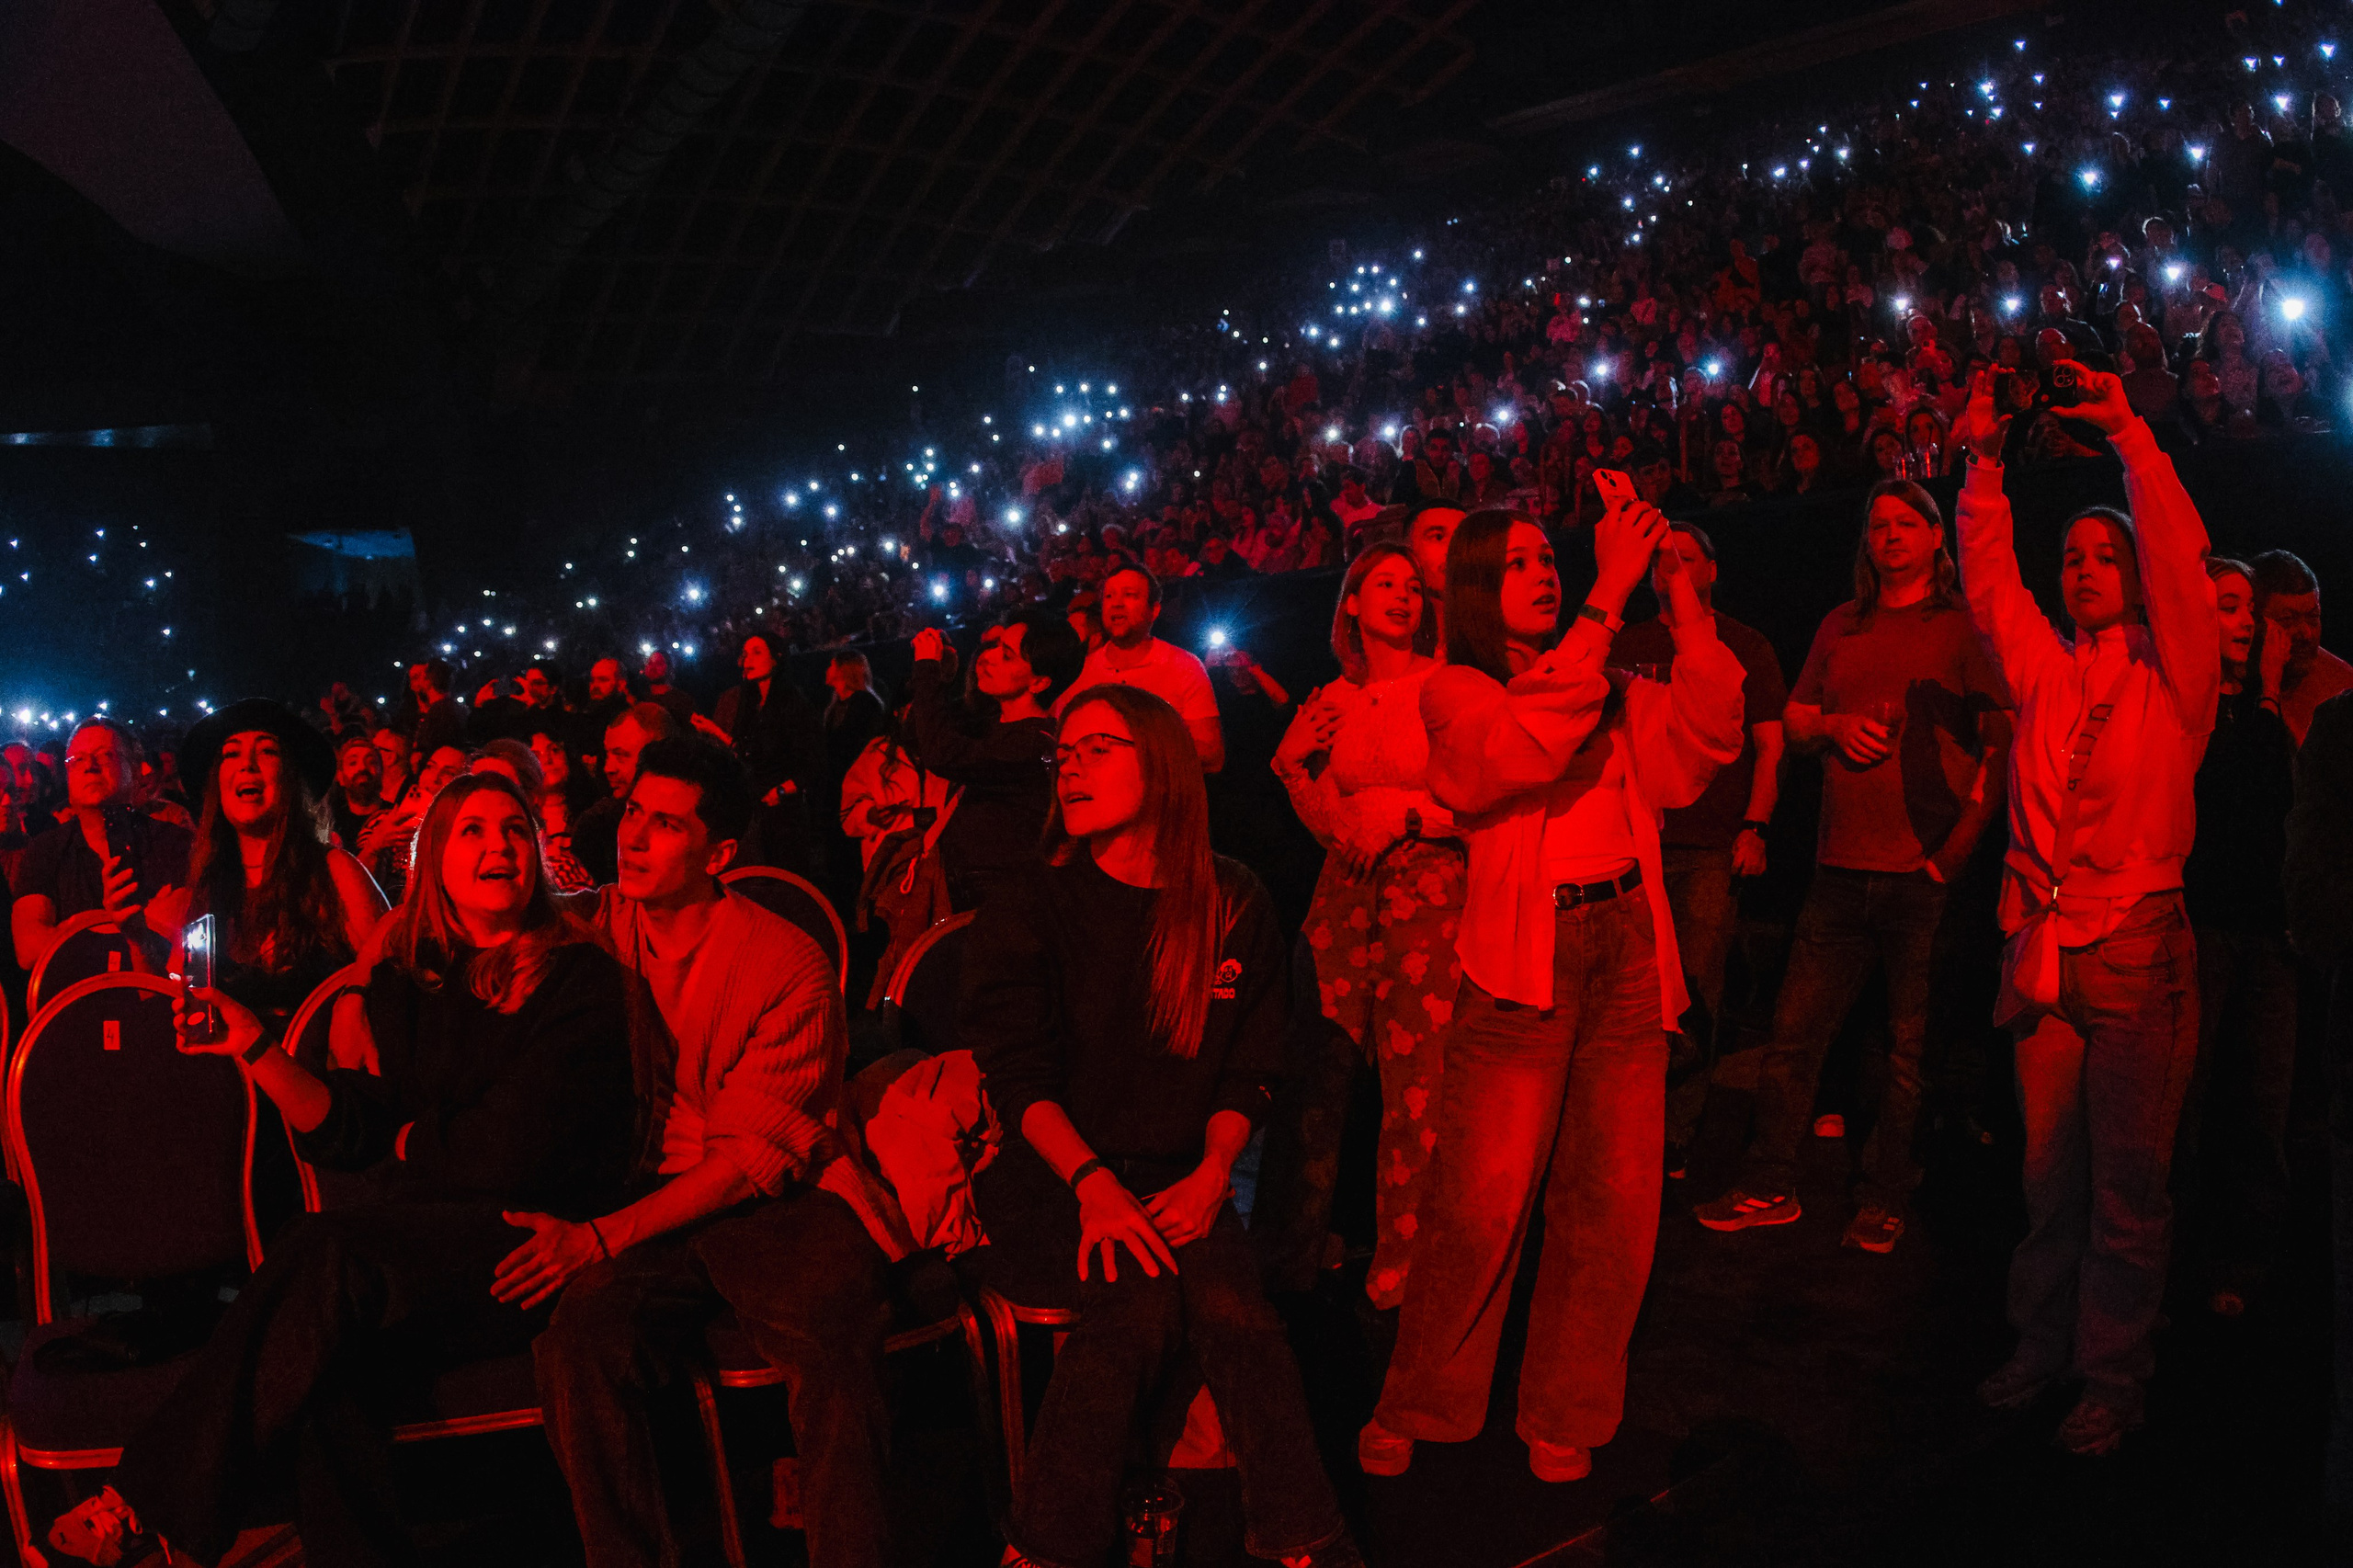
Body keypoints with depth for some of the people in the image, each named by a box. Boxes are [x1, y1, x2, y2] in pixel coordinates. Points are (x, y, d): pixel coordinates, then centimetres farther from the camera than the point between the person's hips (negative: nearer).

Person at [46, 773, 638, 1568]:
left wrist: (416, 1139, 5)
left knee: (331, 1255, -30)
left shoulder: (579, 976, -3)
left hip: (539, 1241, -4)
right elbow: (348, 1130, 10)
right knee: (325, 1357, -30)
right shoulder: (406, 981, 14)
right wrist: (255, 1046, 0)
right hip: (423, 1229, 5)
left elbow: (512, 1150, -10)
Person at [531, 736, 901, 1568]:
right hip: (643, 1203, 3)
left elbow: (759, 1154, -8)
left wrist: (604, 1235, -17)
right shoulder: (595, 929, 8)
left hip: (773, 1205, -3)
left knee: (836, 1340, -32)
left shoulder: (789, 966, -4)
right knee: (575, 1335, -28)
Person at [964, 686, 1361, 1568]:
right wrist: (1094, 1182, -23)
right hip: (1049, 1182, -2)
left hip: (1179, 1181, 2)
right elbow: (1020, 1079, -7)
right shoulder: (1029, 908, 0)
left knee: (1227, 1301, -28)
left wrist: (1212, 1173, -11)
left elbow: (1247, 1074, 8)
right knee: (1142, 1295, -30)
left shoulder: (1233, 907, 6)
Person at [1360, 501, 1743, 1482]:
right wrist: (1611, 594, -19)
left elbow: (1705, 735, 0)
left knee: (1612, 1204, 6)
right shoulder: (1455, 693, 2)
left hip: (1627, 953, 5)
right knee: (1479, 1206, -4)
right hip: (1525, 959, -4)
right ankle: (1420, 1409, 16)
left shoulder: (1609, 690, 16)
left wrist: (1681, 594, -6)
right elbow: (1531, 739, -19)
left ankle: (1565, 1418, 23)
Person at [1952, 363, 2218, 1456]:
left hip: (2135, 950, -3)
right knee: (2050, 1167, 11)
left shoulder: (2173, 676, 2)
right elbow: (1988, 580, 9)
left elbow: (2180, 559, -9)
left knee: (2128, 1176, 2)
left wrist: (2129, 435, -11)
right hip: (2043, 945, 4)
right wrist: (1984, 463, 1)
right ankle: (2043, 1345, 23)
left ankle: (2113, 1375, 14)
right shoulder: (2042, 671, 13)